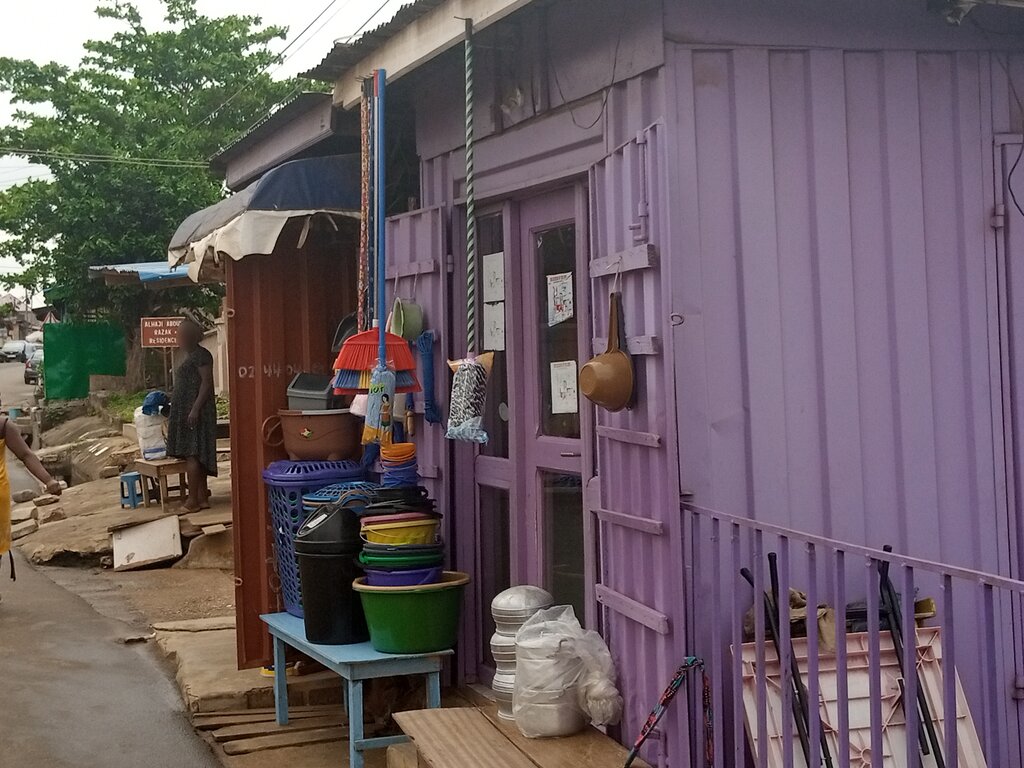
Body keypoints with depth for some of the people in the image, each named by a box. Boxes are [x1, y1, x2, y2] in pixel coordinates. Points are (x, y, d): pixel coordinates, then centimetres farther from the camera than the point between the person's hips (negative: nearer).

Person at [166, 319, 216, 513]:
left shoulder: (201, 355, -11)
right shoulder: (191, 356, 19)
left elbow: (206, 382, -18)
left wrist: (195, 409, -24)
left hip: (195, 412, -10)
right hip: (185, 411, 10)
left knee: (192, 454, -10)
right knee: (195, 455, 8)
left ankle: (193, 500, -11)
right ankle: (202, 497, 8)